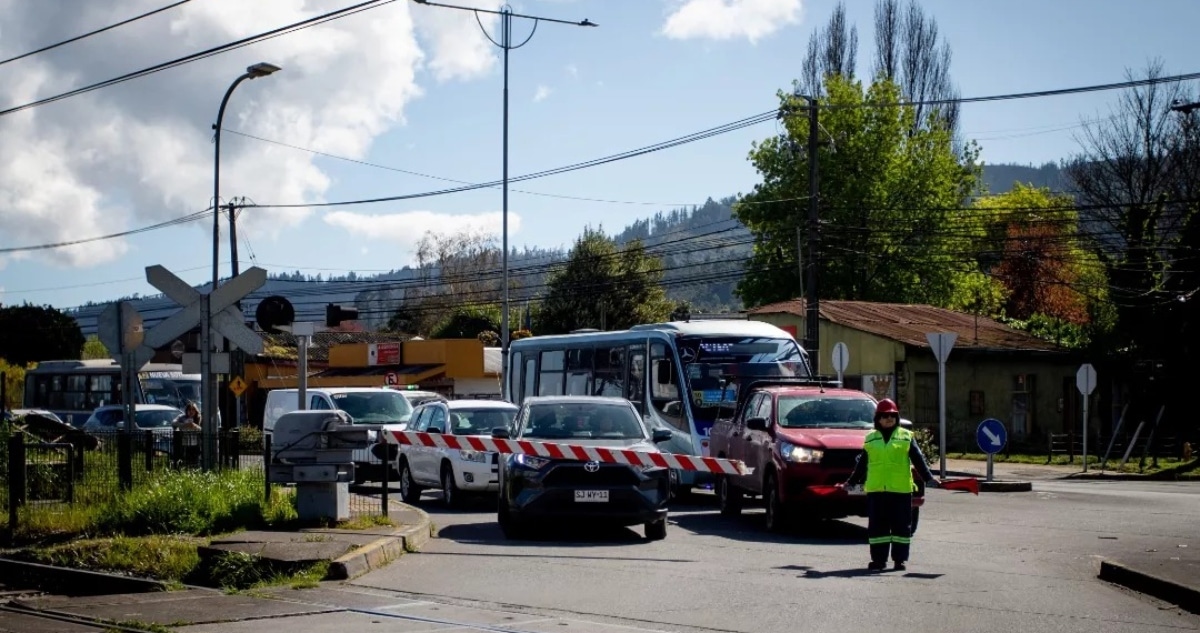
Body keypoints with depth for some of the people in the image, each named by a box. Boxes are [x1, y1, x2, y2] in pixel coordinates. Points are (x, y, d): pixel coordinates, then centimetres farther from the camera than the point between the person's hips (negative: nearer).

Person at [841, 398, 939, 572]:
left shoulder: (906, 437, 6)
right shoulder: (870, 439, 11)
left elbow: (918, 459, 2)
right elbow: (862, 464, 17)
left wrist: (929, 477, -8)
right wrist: (851, 482, 17)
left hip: (901, 489, -1)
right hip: (875, 490, 1)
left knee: (901, 525, 2)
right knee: (877, 526, 3)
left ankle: (900, 559, 9)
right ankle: (879, 559, 9)